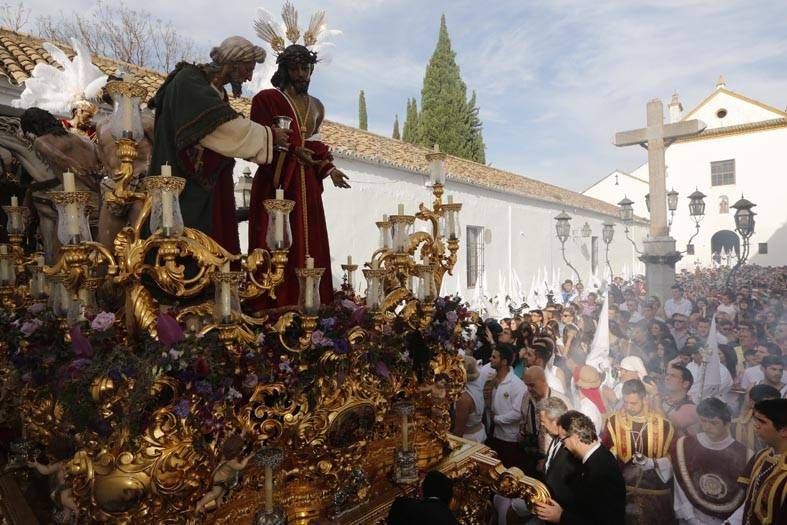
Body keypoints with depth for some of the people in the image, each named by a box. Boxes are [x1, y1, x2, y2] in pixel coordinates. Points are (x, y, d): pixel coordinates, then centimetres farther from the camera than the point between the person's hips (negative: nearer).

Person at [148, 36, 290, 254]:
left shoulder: (217, 92, 19)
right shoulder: (189, 81, -8)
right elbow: (227, 127, -18)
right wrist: (269, 135, -9)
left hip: (208, 189, 8)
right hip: (184, 187, -8)